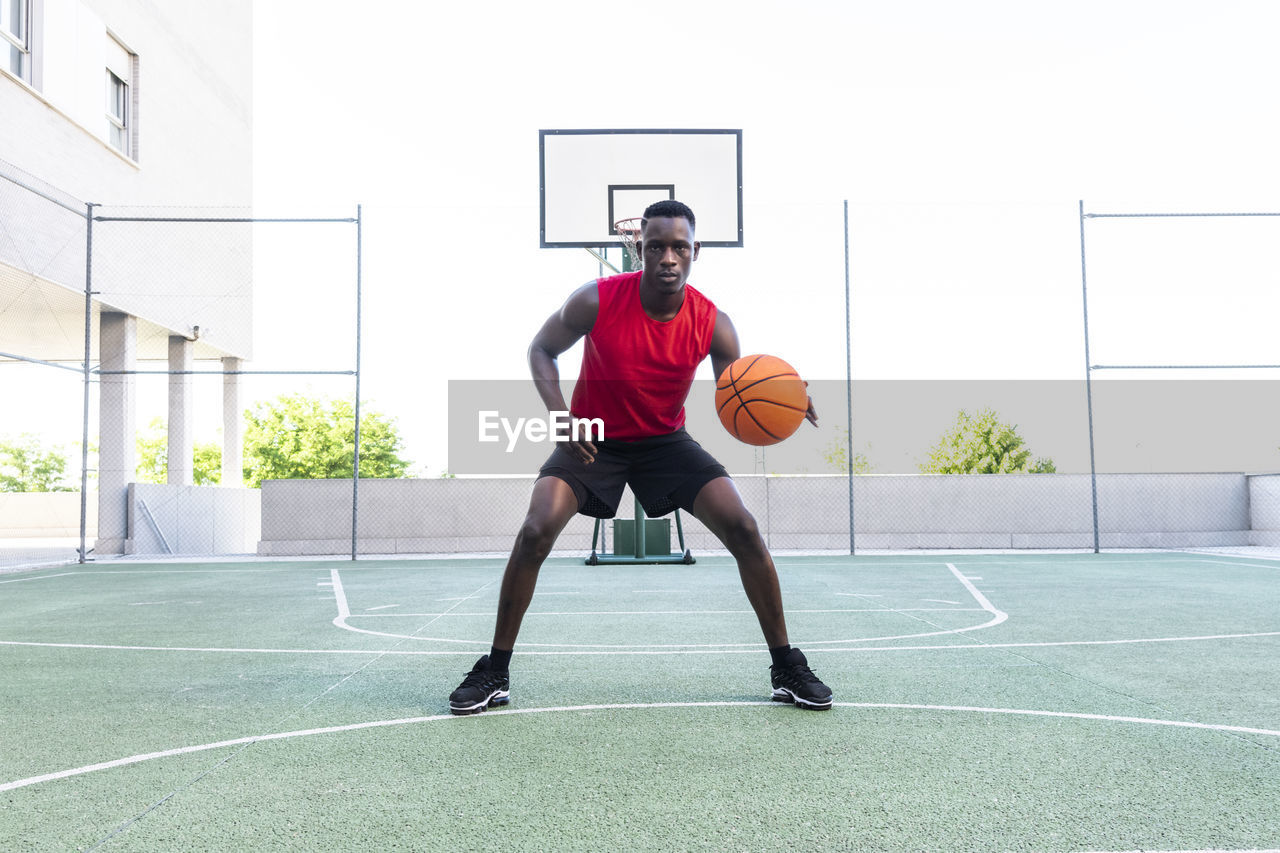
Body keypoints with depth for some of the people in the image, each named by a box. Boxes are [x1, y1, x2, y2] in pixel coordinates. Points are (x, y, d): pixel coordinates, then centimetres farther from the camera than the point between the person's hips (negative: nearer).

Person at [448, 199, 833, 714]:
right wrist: (559, 414, -20)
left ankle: (787, 669, 5)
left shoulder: (712, 324, -16)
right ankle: (494, 673, -2)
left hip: (666, 441, 2)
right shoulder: (597, 301, -21)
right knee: (536, 531, -21)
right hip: (592, 438, -1)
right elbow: (542, 349, -4)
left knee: (743, 529, -13)